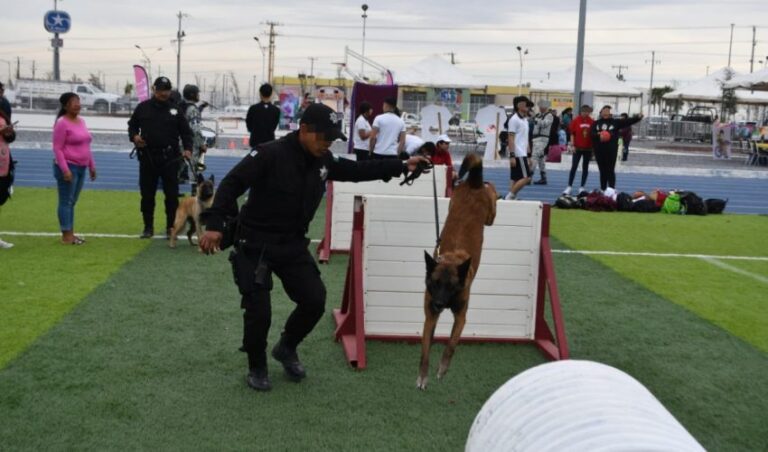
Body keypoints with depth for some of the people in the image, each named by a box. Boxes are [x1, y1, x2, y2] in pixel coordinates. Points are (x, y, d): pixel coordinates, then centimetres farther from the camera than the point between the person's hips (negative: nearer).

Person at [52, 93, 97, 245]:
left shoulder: (81, 121, 12)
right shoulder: (62, 123, -12)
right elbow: (57, 148, -15)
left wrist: (91, 166, 17)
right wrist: (65, 169, -22)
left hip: (81, 167, 8)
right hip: (68, 167, -8)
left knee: (72, 202, 13)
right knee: (66, 201, -2)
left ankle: (71, 233, 19)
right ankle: (66, 235, 2)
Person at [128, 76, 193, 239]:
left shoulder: (175, 109, 4)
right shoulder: (143, 108, 6)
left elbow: (186, 132, 6)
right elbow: (132, 125, 17)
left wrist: (187, 149, -10)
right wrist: (134, 136, -4)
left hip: (169, 158, -1)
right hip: (147, 157, 1)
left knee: (172, 195, 0)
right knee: (147, 195, 7)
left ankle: (171, 227, 10)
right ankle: (148, 227, 18)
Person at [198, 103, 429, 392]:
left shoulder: (323, 160, 0)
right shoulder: (270, 154, -21)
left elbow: (357, 170, 13)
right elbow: (231, 184, -23)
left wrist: (403, 166, 8)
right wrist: (214, 224, -34)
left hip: (293, 245, 6)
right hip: (255, 245, -6)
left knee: (315, 301, 1)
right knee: (259, 311, -8)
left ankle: (286, 348, 29)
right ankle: (257, 368, 20)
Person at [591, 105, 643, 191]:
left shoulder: (615, 122, 5)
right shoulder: (596, 123, 9)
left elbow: (627, 121, -4)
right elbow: (592, 133, -2)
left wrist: (638, 117, -16)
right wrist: (598, 135, -21)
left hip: (611, 150, -2)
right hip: (599, 150, 2)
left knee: (610, 171, -3)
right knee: (602, 171, 8)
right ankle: (603, 190, 16)